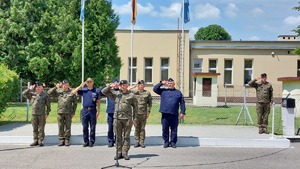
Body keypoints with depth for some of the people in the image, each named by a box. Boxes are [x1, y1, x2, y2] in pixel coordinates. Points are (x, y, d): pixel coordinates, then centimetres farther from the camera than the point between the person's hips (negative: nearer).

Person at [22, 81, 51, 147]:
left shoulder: (45, 95, 1)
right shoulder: (33, 94, 9)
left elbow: (48, 105, 1)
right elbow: (24, 94, 11)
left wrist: (47, 113, -4)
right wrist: (29, 89, 0)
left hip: (42, 114, -3)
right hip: (34, 114, 3)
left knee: (41, 129, 0)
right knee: (35, 129, 7)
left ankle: (40, 141, 5)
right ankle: (35, 141, 14)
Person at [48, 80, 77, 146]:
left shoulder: (72, 92, 4)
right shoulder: (58, 91, 8)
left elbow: (75, 103, 6)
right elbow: (49, 92, 6)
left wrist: (73, 112, 1)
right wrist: (56, 87, -3)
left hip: (68, 113, -2)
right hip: (60, 112, 2)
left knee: (68, 127, 3)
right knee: (60, 127, 5)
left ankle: (67, 140, 11)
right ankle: (61, 140, 13)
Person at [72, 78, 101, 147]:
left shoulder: (96, 91, 3)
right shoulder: (83, 90, 7)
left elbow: (98, 102, 5)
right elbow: (73, 92, 1)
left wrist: (98, 111, -2)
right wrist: (80, 86, -2)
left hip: (93, 110, -2)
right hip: (85, 110, 2)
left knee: (92, 128, 2)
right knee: (85, 127, 6)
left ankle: (91, 141, 9)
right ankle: (86, 141, 14)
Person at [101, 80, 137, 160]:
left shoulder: (131, 95, 6)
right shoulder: (115, 93, 10)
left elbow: (135, 107, 8)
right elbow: (103, 92, 9)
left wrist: (134, 118, 3)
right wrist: (110, 86, -5)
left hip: (127, 118, -1)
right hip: (117, 118, 1)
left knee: (126, 136, 3)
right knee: (118, 136, 5)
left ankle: (125, 152, 9)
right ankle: (119, 153, 12)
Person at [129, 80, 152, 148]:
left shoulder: (147, 93, 5)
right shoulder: (134, 92, 7)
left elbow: (150, 103, 7)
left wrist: (148, 112, 2)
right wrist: (133, 87, -7)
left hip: (143, 113, -1)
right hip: (136, 113, 1)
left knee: (142, 128, 4)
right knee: (137, 128, 5)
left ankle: (142, 142, 10)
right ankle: (137, 142, 13)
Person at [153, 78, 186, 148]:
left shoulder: (178, 92, 10)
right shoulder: (163, 91, 13)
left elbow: (182, 103, 9)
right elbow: (155, 89, 6)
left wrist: (182, 112, 1)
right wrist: (161, 83, 1)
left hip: (174, 114, -1)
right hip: (165, 114, 1)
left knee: (174, 129, 3)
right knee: (165, 129, 4)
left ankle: (173, 142, 14)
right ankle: (166, 142, 15)